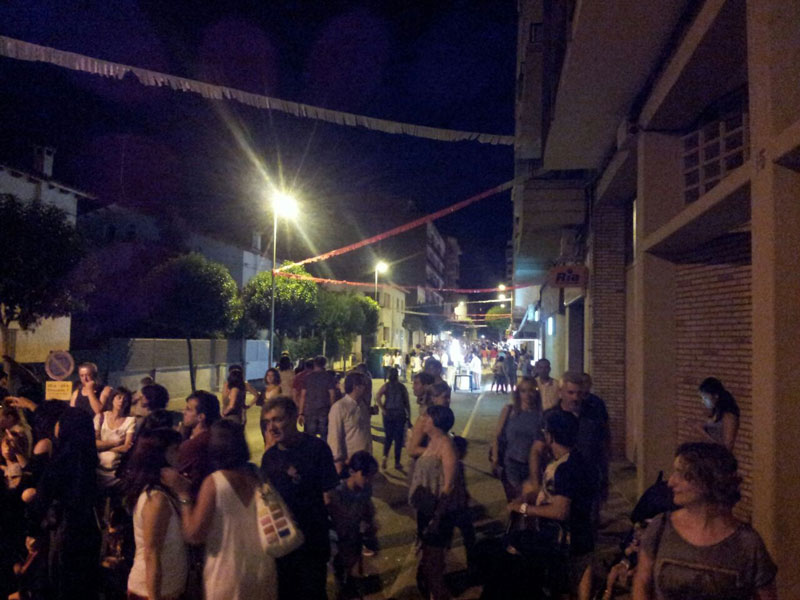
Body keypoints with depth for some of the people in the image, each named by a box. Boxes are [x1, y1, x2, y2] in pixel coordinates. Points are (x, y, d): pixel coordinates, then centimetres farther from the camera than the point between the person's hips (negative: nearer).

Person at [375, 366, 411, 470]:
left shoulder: (386, 385, -2)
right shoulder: (402, 387, -1)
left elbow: (377, 397, -17)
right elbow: (407, 403, -1)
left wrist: (382, 409, -9)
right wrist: (409, 417, 6)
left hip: (388, 414, 1)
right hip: (400, 415, -1)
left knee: (388, 437, 16)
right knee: (398, 439, 8)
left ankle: (385, 457, -2)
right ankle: (397, 462, 10)